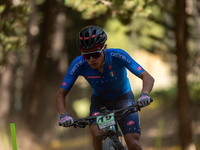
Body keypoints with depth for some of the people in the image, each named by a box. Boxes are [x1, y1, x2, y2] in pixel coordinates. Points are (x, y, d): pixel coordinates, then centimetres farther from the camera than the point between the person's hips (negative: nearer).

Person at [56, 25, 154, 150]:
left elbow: (148, 78, -31)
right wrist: (63, 115, -38)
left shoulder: (117, 56, -31)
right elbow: (61, 94, -19)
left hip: (122, 98, -1)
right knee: (97, 135, -28)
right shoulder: (79, 64, -26)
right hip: (99, 100, 1)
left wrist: (144, 95, -52)